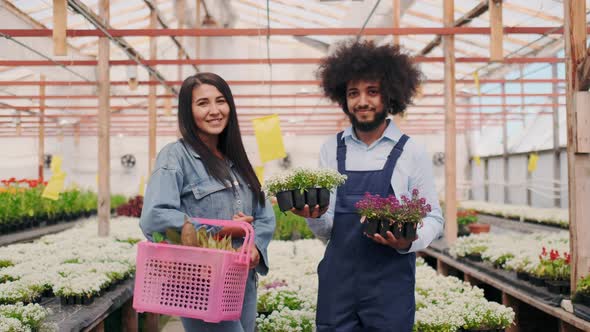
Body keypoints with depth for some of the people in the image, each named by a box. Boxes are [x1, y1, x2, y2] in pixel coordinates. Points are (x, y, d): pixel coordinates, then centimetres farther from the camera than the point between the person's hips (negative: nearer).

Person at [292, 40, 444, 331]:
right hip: (337, 280, 2)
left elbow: (433, 218, 3)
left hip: (390, 285, -2)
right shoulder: (331, 150, 4)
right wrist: (315, 216, -14)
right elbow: (325, 231, 8)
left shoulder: (411, 153, -3)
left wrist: (409, 242, -17)